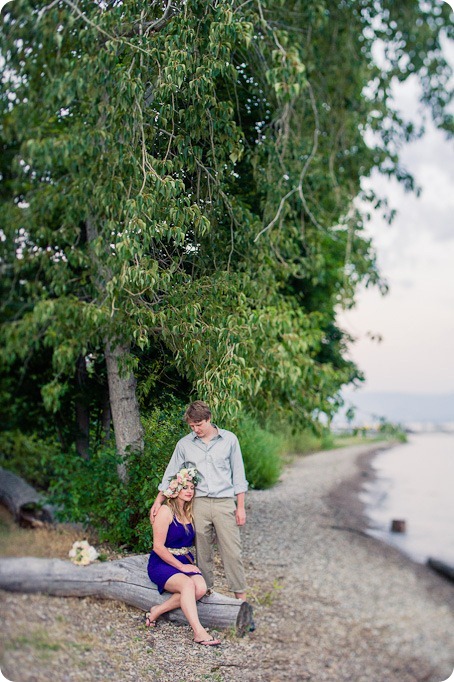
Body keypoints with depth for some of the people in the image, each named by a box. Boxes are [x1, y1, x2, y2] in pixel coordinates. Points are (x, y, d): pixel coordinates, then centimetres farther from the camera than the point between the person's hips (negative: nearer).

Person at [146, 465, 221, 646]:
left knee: (201, 588, -24)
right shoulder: (166, 510, -10)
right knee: (187, 584, -34)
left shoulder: (190, 512, 10)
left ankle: (157, 611, -14)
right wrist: (181, 566, -16)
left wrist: (190, 562, 0)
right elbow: (158, 546, -14)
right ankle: (199, 632, -36)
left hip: (185, 562, 6)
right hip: (162, 563, -6)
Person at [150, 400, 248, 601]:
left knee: (232, 552, -1)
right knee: (202, 552, 6)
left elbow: (238, 474, 5)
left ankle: (241, 596, 7)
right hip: (199, 504, 1)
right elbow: (170, 475, 12)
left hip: (224, 503, -1)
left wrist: (241, 506, 2)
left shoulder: (229, 439, 2)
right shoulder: (184, 444, 6)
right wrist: (158, 502, 6)